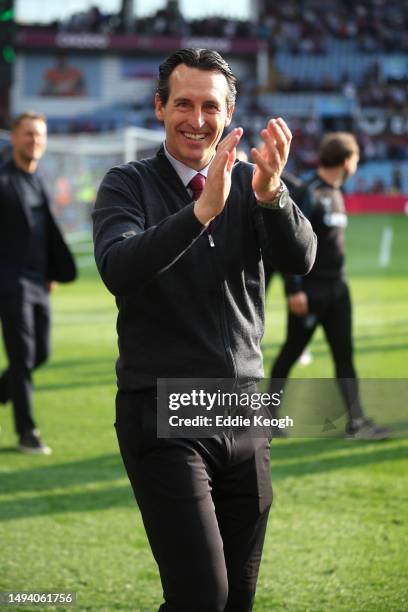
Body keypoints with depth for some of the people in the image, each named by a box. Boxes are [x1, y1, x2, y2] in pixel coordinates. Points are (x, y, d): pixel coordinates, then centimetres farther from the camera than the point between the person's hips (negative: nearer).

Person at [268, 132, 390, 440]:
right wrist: (293, 290, -21)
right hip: (310, 290, -8)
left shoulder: (336, 193, 12)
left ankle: (356, 421, 4)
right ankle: (268, 414, 17)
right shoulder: (310, 193, -15)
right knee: (292, 351, 3)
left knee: (344, 354, 5)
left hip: (337, 288, 8)